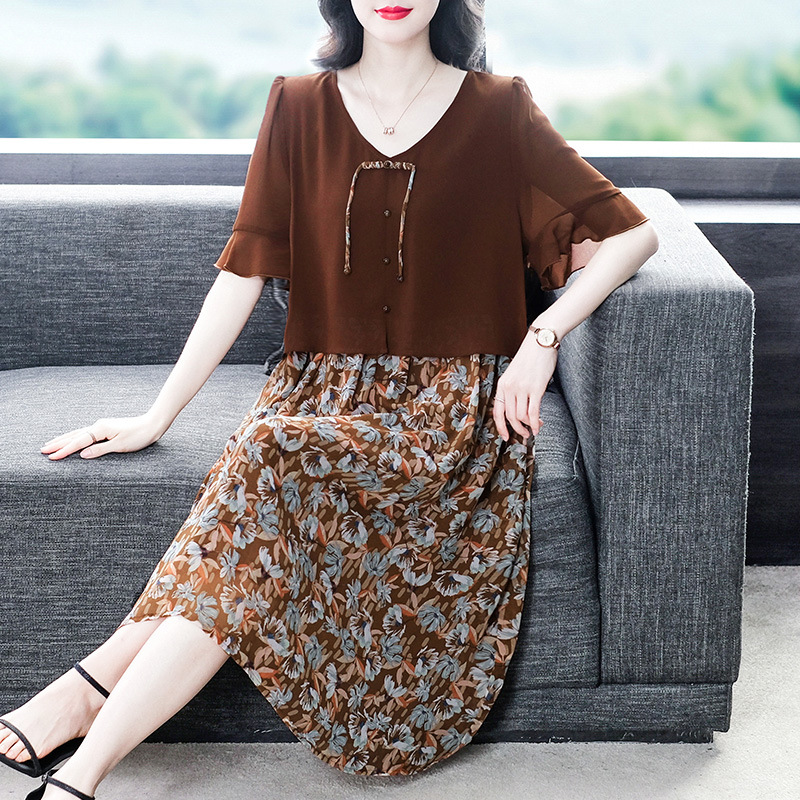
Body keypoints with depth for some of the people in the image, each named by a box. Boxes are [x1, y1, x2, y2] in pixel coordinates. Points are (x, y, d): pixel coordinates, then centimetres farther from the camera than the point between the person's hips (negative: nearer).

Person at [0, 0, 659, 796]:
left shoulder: (497, 112, 0)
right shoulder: (298, 108, 6)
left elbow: (632, 232, 2)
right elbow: (243, 274, 4)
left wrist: (541, 339, -11)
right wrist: (156, 416, -1)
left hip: (449, 405, -2)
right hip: (323, 390, 2)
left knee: (272, 458, -31)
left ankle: (95, 681, -28)